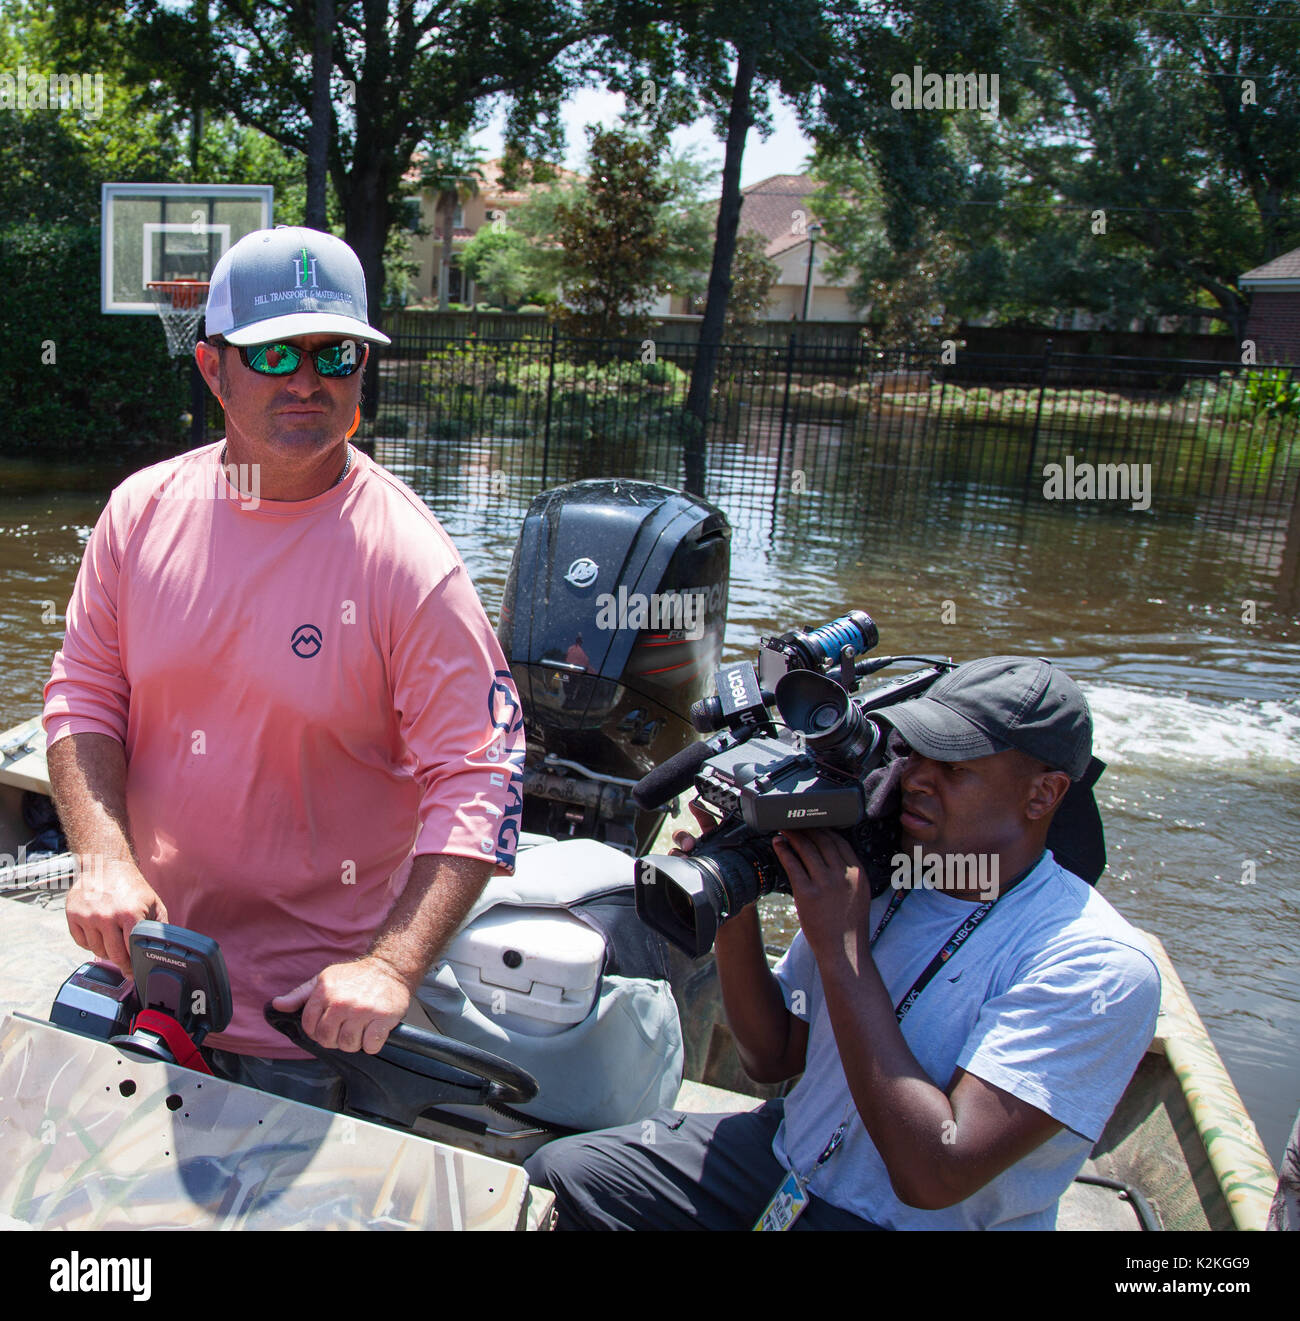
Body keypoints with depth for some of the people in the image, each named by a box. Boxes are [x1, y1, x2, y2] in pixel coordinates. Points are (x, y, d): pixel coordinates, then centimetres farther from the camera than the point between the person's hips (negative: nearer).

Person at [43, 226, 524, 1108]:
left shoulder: (410, 559, -18)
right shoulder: (142, 510, -4)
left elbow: (477, 778, -19)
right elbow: (83, 695, 3)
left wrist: (391, 967, -27)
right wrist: (105, 858, -12)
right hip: (147, 953, 5)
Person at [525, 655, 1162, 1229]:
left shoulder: (1098, 966, -21)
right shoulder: (875, 872, -4)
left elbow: (936, 1177, -26)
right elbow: (772, 1056, 4)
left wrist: (841, 947, -26)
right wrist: (734, 910, -13)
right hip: (785, 1157, 6)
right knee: (556, 1172, -3)